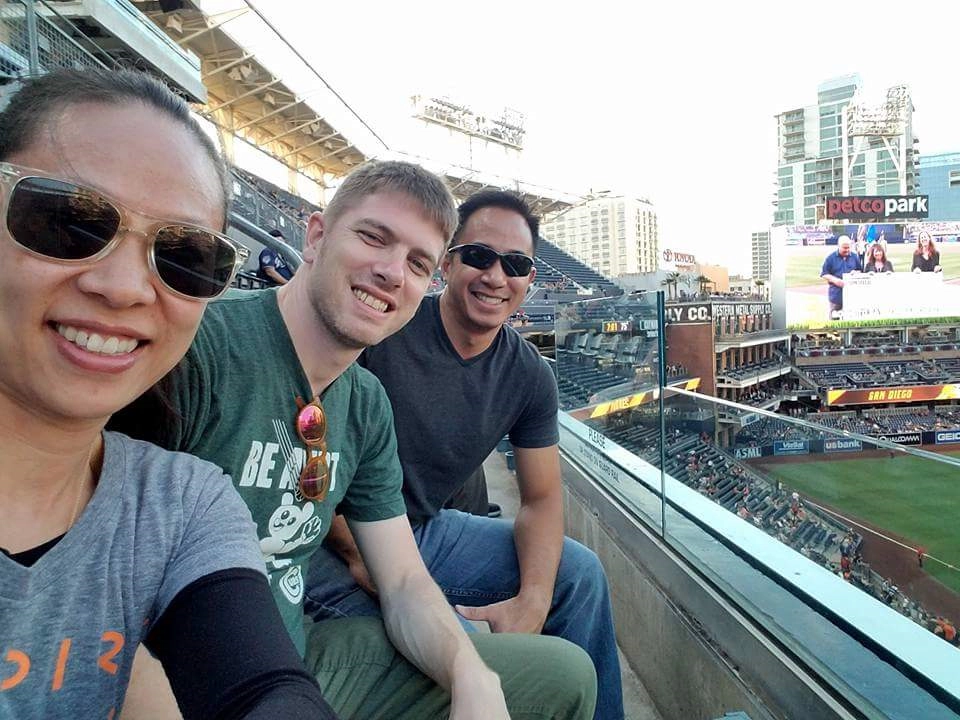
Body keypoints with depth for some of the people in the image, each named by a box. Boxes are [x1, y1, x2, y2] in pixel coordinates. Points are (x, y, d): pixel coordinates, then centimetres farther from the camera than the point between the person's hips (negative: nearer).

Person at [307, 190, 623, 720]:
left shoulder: (530, 376, -2)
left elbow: (541, 500, 2)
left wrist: (532, 601, -15)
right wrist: (360, 556, -21)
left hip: (425, 532, 6)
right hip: (336, 543, -5)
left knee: (579, 573, 3)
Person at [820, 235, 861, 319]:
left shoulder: (854, 257, 9)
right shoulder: (830, 258, -2)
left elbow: (860, 271, 18)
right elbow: (824, 274, -2)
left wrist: (856, 273, -6)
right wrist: (834, 280, -19)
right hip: (836, 294, -3)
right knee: (833, 317, 2)